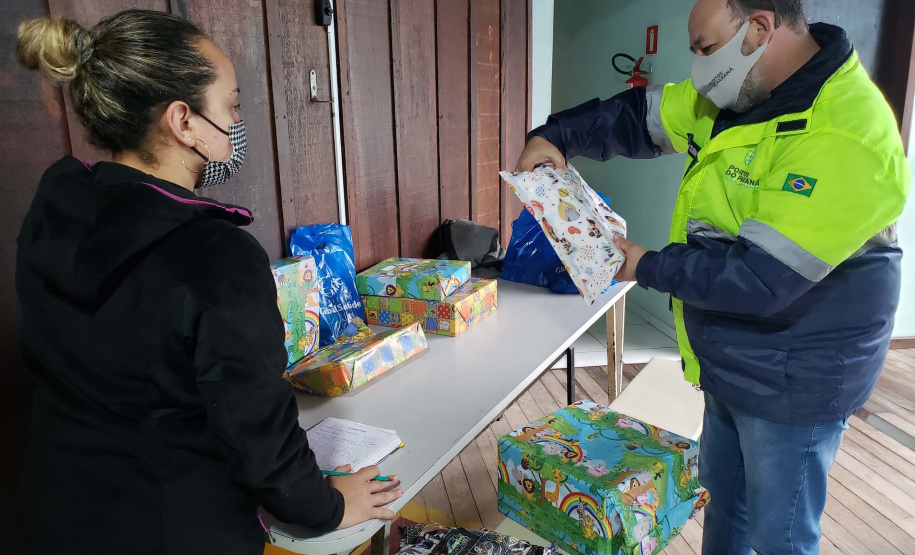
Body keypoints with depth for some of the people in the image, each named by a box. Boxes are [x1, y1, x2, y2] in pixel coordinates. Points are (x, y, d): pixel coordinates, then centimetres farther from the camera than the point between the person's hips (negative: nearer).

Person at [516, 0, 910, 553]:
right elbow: (640, 115, 7)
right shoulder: (740, 95, -1)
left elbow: (762, 278, -30)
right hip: (733, 364, 8)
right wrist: (557, 136, -5)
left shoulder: (844, 139, -28)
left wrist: (650, 267, -19)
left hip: (794, 382, -8)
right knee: (723, 496, 27)